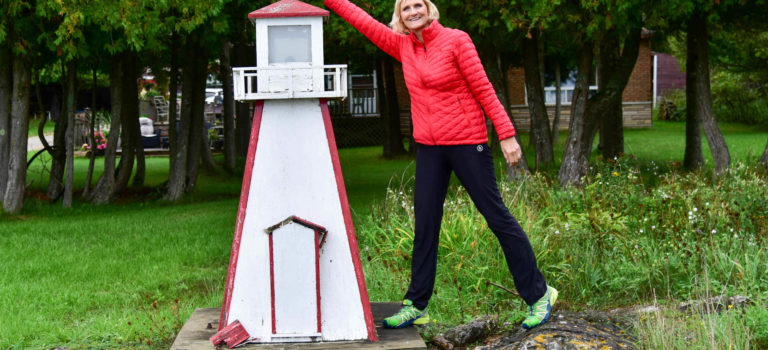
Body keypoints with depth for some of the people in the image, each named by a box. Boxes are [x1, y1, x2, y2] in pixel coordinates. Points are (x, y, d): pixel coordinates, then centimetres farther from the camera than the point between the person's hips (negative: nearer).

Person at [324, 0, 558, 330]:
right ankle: (416, 306, 15)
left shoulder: (456, 40, -7)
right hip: (429, 147, 5)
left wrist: (507, 134, -12)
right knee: (424, 226, 7)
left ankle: (539, 294, 9)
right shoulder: (403, 46, 7)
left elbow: (484, 90, -9)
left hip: (467, 142, -5)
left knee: (496, 216, -2)